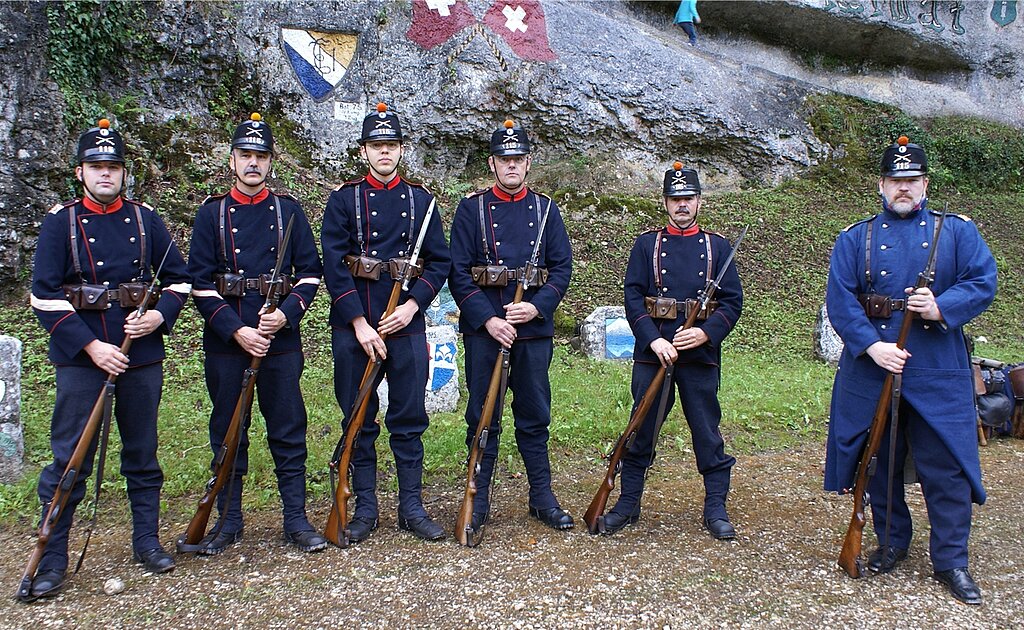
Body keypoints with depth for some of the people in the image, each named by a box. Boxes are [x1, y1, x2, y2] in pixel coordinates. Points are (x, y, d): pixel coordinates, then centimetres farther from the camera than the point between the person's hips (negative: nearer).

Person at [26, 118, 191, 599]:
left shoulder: (145, 218, 7)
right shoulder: (60, 222, 0)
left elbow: (178, 277, 12)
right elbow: (44, 295, -6)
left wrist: (160, 315, -8)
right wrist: (90, 345, -15)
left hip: (142, 354, 3)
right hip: (81, 356, -2)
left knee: (142, 452, 11)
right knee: (69, 458, 0)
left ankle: (146, 542, 24)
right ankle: (52, 558, 10)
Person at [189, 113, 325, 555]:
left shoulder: (288, 210, 6)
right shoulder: (212, 213, 4)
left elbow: (310, 272, 5)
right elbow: (200, 283, -1)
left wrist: (285, 314, -12)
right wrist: (237, 331, -12)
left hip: (281, 339, 0)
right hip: (226, 340, 0)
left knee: (288, 431, 4)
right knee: (227, 433, 8)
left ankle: (296, 519, 14)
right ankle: (229, 521, 20)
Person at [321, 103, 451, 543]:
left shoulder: (421, 200, 8)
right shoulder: (344, 199, 3)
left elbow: (440, 261, 4)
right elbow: (333, 263, -5)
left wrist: (411, 306, -11)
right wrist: (360, 323, -13)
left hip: (406, 323, 1)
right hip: (354, 324, -1)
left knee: (409, 419, 6)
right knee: (358, 420, 7)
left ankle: (412, 507, 17)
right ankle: (365, 509, 18)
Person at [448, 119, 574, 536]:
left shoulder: (545, 209, 9)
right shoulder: (471, 208, 3)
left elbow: (563, 267, 5)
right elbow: (458, 271, -3)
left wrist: (536, 306, -12)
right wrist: (488, 319, -14)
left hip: (534, 328, 2)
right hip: (483, 327, -2)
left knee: (535, 416, 9)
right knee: (482, 417, 4)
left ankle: (542, 498, 20)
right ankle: (478, 501, 15)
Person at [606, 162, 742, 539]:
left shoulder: (717, 246, 9)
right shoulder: (647, 244, 7)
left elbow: (733, 301, 4)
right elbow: (633, 297, -1)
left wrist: (706, 332, -13)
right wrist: (654, 339, -15)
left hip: (701, 354, 0)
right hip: (652, 352, 0)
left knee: (707, 433, 6)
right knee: (641, 431, 6)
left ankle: (716, 509, 17)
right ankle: (628, 504, 18)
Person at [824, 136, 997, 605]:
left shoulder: (957, 231, 7)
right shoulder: (855, 239, 6)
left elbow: (984, 283, -1)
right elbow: (839, 299, -4)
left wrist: (941, 307, -19)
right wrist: (872, 345, -17)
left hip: (938, 373, 0)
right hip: (871, 369, 1)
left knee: (946, 466, 0)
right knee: (880, 463, 10)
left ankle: (951, 560, 12)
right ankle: (891, 543, 28)